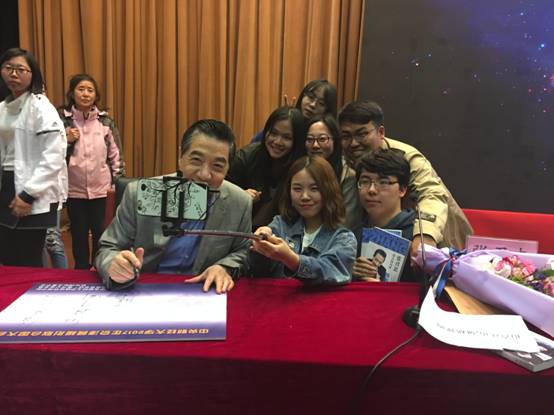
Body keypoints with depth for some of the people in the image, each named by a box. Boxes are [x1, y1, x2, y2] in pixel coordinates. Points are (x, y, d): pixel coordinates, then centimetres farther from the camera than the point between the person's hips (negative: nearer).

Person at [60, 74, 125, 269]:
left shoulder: (105, 121, -1)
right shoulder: (62, 120, -3)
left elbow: (115, 152, 4)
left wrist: (117, 179, 2)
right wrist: (66, 141, -15)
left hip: (99, 187, 0)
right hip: (74, 187, 0)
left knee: (99, 229, 10)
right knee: (78, 231, 10)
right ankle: (82, 268, 28)